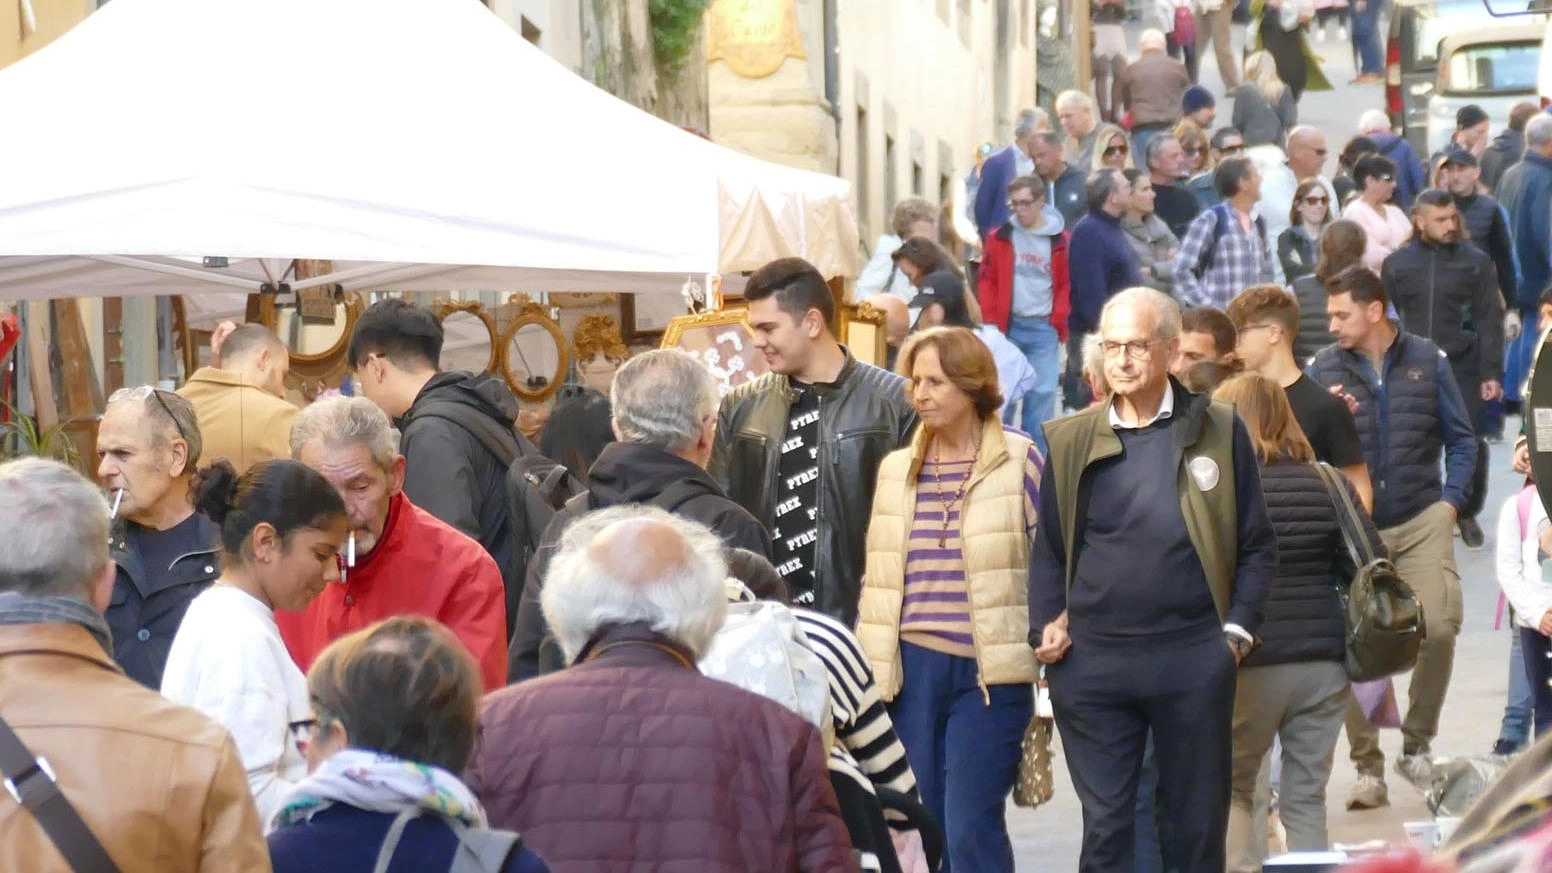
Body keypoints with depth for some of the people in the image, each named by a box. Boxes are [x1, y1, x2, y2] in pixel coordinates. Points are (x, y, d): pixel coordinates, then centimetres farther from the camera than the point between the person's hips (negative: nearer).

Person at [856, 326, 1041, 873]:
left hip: (988, 671, -4)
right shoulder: (896, 468, 10)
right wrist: (866, 661, 10)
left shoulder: (1018, 460, -1)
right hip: (910, 668, 4)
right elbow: (876, 573, 15)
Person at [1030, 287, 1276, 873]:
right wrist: (1046, 627, -2)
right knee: (1105, 825, 3)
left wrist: (1237, 629, -4)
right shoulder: (1072, 440, 6)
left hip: (1194, 661, -1)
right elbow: (1049, 550, 11)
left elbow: (1257, 545, 5)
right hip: (1092, 663, 1)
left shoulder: (1217, 429, 3)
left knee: (1199, 824, 8)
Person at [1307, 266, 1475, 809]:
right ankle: (1367, 768, 9)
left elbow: (1460, 439, 10)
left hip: (1421, 521, 0)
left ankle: (1416, 742, 7)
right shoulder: (1322, 369, 2)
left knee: (1439, 626, -15)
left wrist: (1451, 500, -1)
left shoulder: (1427, 360, 4)